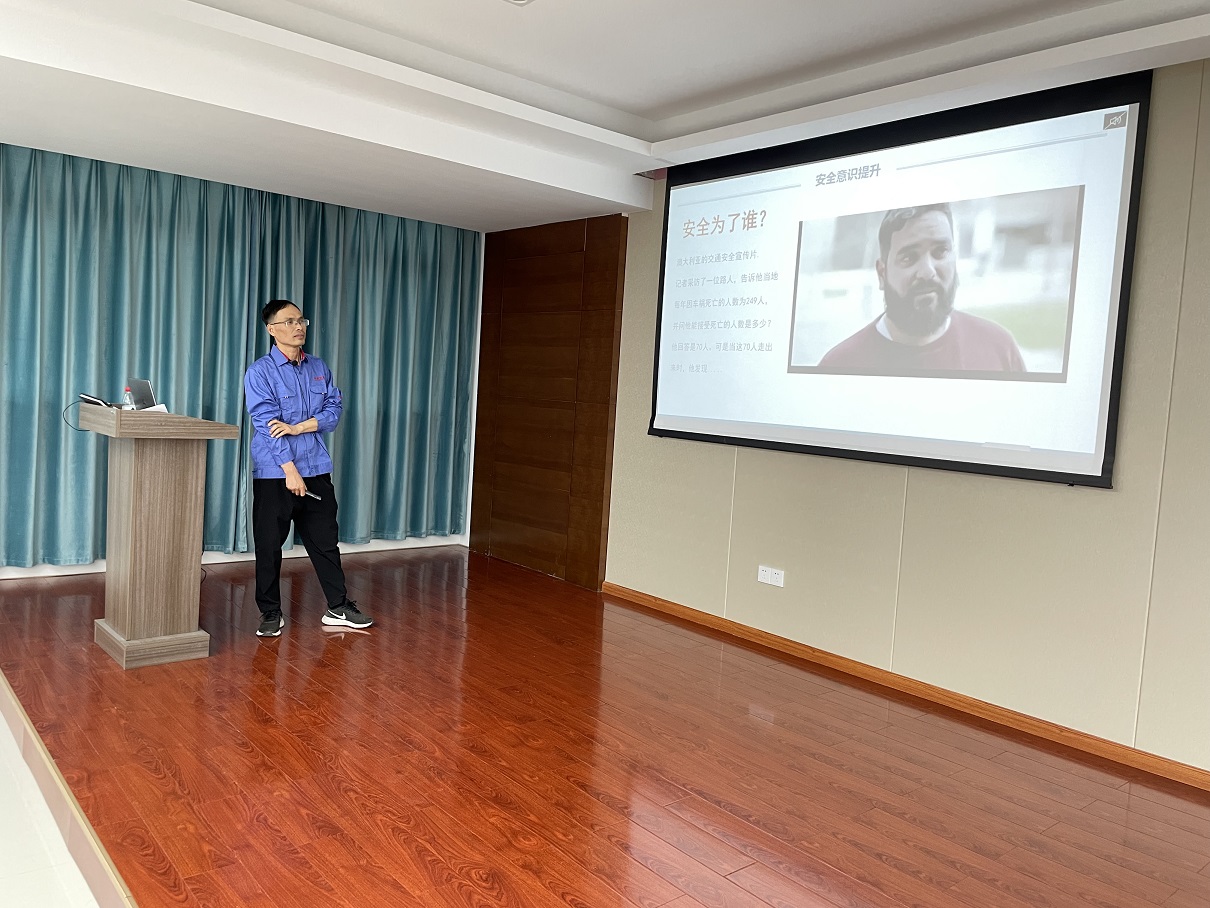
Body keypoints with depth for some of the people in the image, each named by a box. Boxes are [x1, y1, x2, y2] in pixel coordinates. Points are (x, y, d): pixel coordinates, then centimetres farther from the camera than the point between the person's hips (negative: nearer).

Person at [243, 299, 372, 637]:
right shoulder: (260, 372, -6)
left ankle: (338, 608, 19)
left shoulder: (319, 367, 10)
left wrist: (297, 427, -15)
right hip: (274, 474, -4)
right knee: (269, 545, 4)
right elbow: (267, 424, -13)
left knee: (325, 540, 10)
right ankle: (271, 613, 18)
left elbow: (334, 409, 2)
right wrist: (290, 470, -18)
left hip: (316, 470, 4)